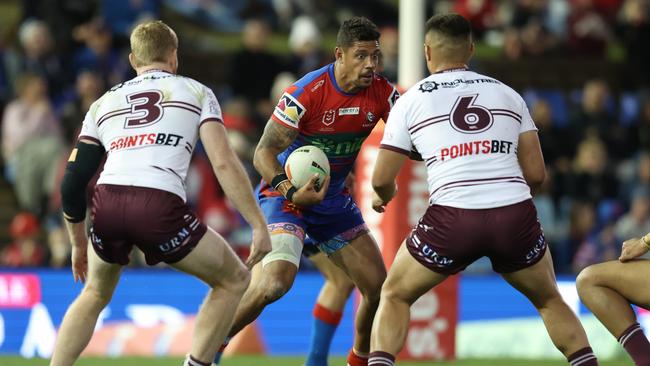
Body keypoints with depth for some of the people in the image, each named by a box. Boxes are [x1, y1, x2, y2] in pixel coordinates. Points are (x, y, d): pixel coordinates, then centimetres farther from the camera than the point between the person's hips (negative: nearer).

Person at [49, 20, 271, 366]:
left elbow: (72, 184, 23)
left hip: (107, 201, 4)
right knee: (234, 280, 18)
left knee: (95, 294, 31)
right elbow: (224, 163, 5)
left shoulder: (104, 102, 27)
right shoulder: (196, 92, 19)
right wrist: (259, 225, 5)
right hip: (159, 207, -4)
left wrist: (78, 245, 36)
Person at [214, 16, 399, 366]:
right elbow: (263, 153, -20)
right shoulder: (305, 93, -23)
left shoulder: (381, 93, -9)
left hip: (332, 197, 6)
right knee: (273, 283, -26)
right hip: (284, 193, -6)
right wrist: (291, 192, -37)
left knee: (379, 286, 2)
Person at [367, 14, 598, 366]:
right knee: (550, 301, 26)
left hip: (452, 218, -2)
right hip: (517, 216, 2)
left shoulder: (411, 100, 11)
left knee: (394, 296, 20)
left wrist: (383, 197, 38)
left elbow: (382, 180, 14)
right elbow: (536, 175, 14)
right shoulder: (507, 94, 17)